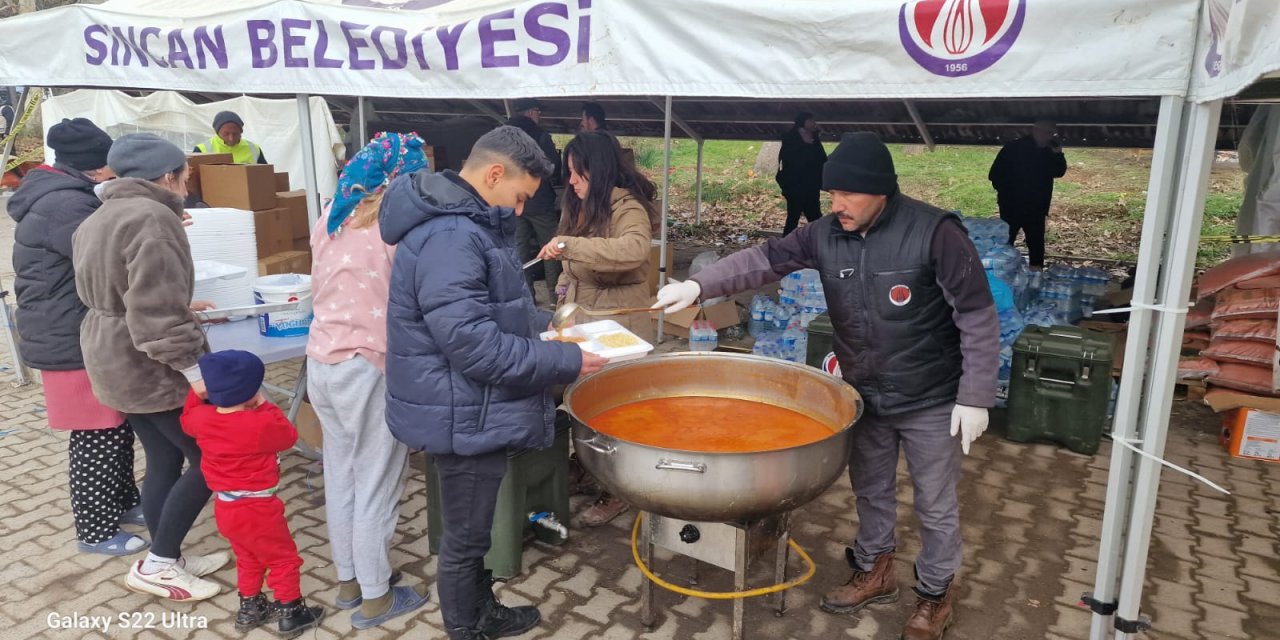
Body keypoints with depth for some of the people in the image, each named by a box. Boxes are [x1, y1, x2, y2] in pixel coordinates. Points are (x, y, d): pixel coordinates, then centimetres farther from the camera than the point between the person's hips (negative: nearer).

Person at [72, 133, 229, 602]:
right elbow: (155, 309, -26)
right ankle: (156, 565, 7)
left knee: (164, 462, 16)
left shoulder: (97, 220, 14)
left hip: (115, 361, 10)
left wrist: (183, 310, 26)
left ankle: (167, 560, 26)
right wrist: (192, 367, -25)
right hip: (152, 366, -10)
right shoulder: (151, 218, -19)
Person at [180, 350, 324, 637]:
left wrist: (196, 394, 19)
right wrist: (265, 408, -1)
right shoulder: (263, 423, -24)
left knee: (248, 559, 27)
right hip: (257, 509, -7)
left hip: (225, 507, 8)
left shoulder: (203, 418, -4)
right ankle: (290, 614, 18)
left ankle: (249, 608, 39)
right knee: (284, 559, 9)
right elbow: (289, 437, -5)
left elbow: (187, 420, 20)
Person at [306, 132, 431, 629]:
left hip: (321, 361, 8)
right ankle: (375, 598, 20)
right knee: (376, 487, 6)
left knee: (340, 477, 19)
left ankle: (347, 580, 34)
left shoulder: (331, 220, 5)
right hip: (368, 369, -7)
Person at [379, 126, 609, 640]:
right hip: (464, 418, -11)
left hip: (473, 412, 11)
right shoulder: (447, 238, -26)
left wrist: (545, 323, 9)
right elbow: (477, 347, -30)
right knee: (464, 539, 10)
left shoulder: (467, 224, 10)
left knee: (472, 532, 26)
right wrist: (567, 362, -22)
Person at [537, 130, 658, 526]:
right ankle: (588, 466, 38)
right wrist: (562, 306, 12)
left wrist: (569, 244, -41)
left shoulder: (627, 208, -18)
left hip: (616, 325, -8)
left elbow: (635, 249, -40)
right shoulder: (581, 206, 9)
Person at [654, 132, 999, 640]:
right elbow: (765, 260, -8)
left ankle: (935, 595, 34)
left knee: (935, 506, 12)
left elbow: (978, 316, -18)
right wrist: (699, 285, -22)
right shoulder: (827, 235, -6)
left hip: (930, 402, -5)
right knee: (870, 490, 22)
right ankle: (875, 572, 45)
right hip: (864, 397, 5)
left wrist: (974, 397, -18)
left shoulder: (934, 232, -22)